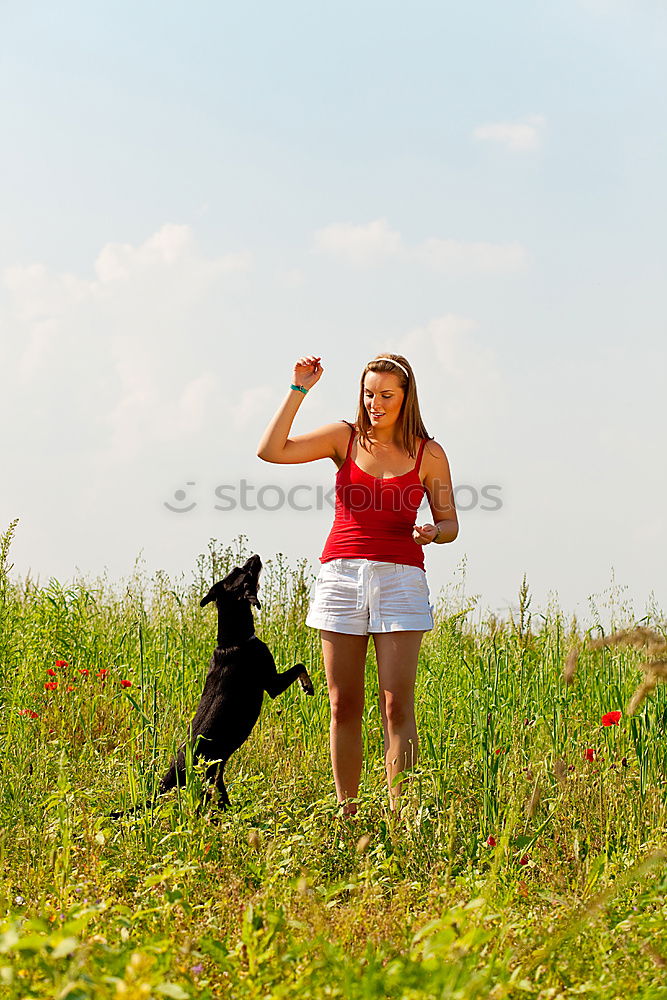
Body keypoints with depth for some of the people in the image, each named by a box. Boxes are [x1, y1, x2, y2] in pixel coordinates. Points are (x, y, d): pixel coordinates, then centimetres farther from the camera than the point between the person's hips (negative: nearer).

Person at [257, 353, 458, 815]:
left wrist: (432, 532, -13)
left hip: (400, 578, -2)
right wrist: (299, 391, -6)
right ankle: (346, 814, 8)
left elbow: (450, 524, 10)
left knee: (397, 705, -9)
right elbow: (271, 450, -3)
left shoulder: (428, 454, 4)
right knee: (344, 706, 2)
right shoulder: (346, 437, 7)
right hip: (342, 573, 2)